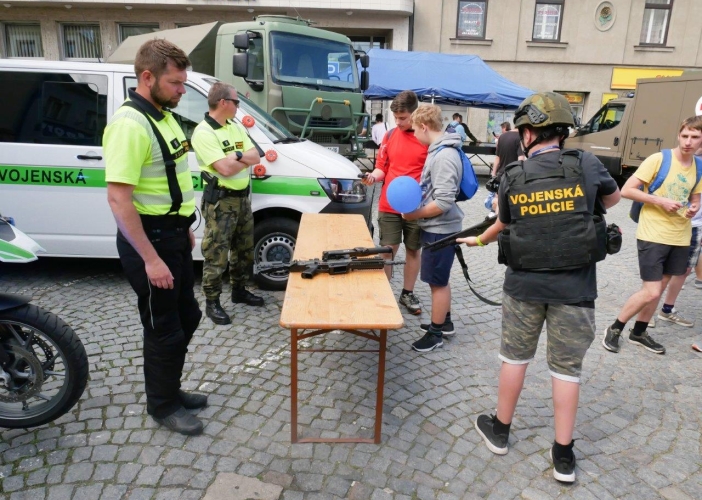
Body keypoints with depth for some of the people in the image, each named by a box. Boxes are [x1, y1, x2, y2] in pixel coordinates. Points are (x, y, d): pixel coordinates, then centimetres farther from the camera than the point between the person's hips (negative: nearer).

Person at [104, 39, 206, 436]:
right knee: (165, 329, 5)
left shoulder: (164, 115, 10)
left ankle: (171, 389, 38)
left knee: (187, 317, 19)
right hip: (148, 239, -9)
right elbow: (119, 200, -25)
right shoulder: (130, 124, -21)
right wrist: (150, 258, -25)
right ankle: (163, 406, 26)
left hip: (174, 235, 10)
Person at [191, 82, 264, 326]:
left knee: (244, 249, 18)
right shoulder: (203, 132, -15)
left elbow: (256, 157, 5)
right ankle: (212, 303, 11)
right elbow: (225, 169, -23)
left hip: (243, 197, 8)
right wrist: (245, 159, -6)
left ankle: (239, 290, 35)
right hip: (220, 202, -8)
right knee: (217, 255, -1)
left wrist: (236, 155, -14)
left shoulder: (236, 126, 11)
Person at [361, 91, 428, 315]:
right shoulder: (390, 135, 5)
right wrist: (373, 176, -10)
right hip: (389, 205, 2)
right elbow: (382, 167, 11)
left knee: (414, 251, 12)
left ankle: (408, 293, 27)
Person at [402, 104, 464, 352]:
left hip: (440, 229, -10)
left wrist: (415, 214, -17)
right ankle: (444, 322, 36)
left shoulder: (445, 156, -23)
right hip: (436, 227, 10)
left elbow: (444, 203, -27)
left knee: (437, 282, 3)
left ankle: (436, 332, 16)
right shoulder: (438, 150, 8)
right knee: (439, 280, 20)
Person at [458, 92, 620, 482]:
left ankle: (500, 431, 32)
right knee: (567, 367, 10)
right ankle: (564, 455, 21)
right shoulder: (587, 165, -6)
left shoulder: (512, 177, -6)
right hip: (574, 288, 0)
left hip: (524, 285, 1)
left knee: (515, 357, 16)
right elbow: (613, 199, 15)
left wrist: (479, 240, 30)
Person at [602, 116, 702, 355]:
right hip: (653, 235, -6)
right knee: (651, 292, -8)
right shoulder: (658, 159, -12)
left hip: (680, 238, 6)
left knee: (658, 289, 14)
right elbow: (626, 190, -14)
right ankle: (614, 329, 11)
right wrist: (660, 201, -22)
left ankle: (639, 332, 31)